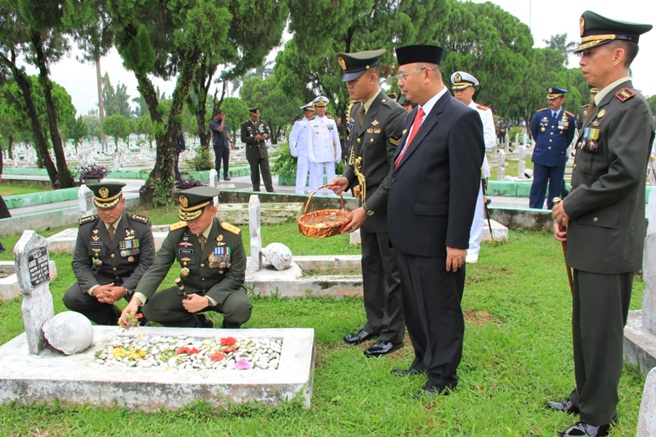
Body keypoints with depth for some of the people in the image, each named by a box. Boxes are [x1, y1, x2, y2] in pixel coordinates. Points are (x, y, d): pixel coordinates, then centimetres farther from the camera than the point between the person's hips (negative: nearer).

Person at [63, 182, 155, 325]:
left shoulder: (141, 226, -11)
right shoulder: (86, 227, -4)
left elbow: (147, 263, -12)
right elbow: (79, 263, -2)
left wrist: (124, 289, -27)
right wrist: (94, 288, -23)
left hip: (131, 280, -3)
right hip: (100, 279, 3)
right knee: (71, 298, -20)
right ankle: (115, 320, 2)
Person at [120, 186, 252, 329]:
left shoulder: (232, 236, -18)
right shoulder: (176, 233, -12)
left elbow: (236, 276, -14)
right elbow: (158, 268, -15)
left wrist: (207, 300, -29)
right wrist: (136, 299, -33)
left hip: (224, 291, -3)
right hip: (189, 291, 3)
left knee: (241, 308, -35)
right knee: (150, 308, -19)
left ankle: (229, 328, 4)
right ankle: (200, 325, 4)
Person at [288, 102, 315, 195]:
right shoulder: (299, 123, -1)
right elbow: (292, 138, -1)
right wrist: (294, 152, -5)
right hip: (303, 154, -5)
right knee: (302, 174, -4)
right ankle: (300, 193, 2)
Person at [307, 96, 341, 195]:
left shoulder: (331, 122, 11)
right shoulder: (312, 123, 5)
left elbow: (336, 140, 11)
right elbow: (310, 141, 1)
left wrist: (338, 155, 7)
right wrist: (312, 157, -8)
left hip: (330, 156, 2)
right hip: (318, 157, -2)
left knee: (332, 179, 5)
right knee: (317, 179, -1)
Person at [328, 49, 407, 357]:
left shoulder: (394, 115, -20)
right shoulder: (355, 111, 6)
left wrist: (367, 209, -24)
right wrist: (347, 178, -2)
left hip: (388, 209, -8)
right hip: (366, 206, 8)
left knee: (392, 273, 6)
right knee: (371, 268, 19)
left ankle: (393, 334, 21)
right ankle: (374, 324, 34)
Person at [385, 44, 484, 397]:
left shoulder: (461, 119, -15)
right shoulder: (416, 115, 13)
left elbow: (465, 186, -18)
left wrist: (457, 242, -19)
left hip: (434, 237, -9)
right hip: (407, 233, 9)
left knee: (440, 308, 6)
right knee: (413, 304, 21)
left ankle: (443, 375, 23)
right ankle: (424, 360, 39)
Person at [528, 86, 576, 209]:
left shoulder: (569, 118, -3)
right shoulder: (540, 114, 0)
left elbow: (569, 138, 12)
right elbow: (534, 132, 17)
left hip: (558, 159, 0)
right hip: (540, 157, 1)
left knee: (555, 188, 6)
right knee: (537, 186, 3)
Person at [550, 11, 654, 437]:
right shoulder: (600, 106, 15)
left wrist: (571, 207, -13)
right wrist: (565, 212, 4)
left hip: (609, 243, -9)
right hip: (588, 239, 9)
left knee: (602, 331, 1)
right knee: (585, 326, 19)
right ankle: (585, 396, 35)